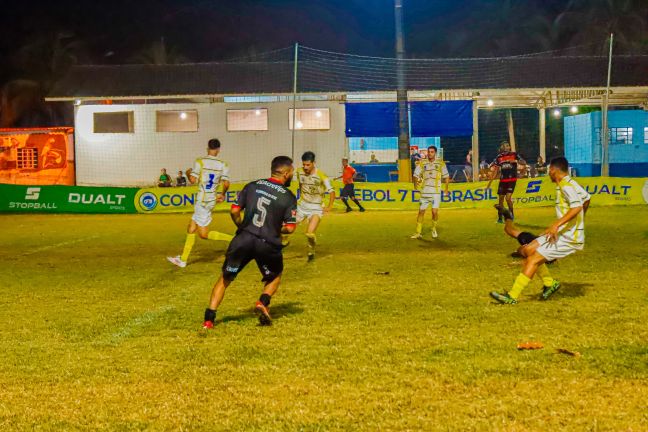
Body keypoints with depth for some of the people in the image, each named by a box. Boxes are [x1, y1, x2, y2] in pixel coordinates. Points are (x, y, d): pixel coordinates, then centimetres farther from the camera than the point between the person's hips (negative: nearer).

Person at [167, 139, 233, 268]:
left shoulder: (200, 162, -9)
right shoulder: (223, 165, 2)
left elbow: (192, 180, -13)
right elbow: (226, 183, -6)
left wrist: (188, 173, 9)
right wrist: (223, 194, 13)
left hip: (202, 200, -6)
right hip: (211, 200, 6)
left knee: (204, 234, -1)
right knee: (191, 229, 15)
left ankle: (234, 239, -11)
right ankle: (183, 259, 20)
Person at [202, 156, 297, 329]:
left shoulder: (252, 186, 8)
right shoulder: (289, 197, 0)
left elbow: (234, 211, 4)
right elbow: (290, 228, -3)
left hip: (243, 239, 2)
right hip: (268, 244, -2)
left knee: (225, 278, 13)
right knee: (275, 276, 27)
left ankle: (209, 319, 5)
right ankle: (263, 302, 1)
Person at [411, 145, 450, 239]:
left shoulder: (440, 163, 3)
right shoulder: (422, 164, 7)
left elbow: (446, 176, 7)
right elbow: (416, 174, 7)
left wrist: (446, 188, -1)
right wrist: (416, 182, -8)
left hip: (436, 192, -2)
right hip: (425, 192, 2)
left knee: (435, 211, -11)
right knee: (421, 211, 3)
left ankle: (434, 229, 14)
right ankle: (418, 232, 12)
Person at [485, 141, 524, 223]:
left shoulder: (514, 154, -1)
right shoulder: (499, 157, 5)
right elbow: (494, 170, 7)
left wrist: (516, 161, -26)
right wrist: (489, 183, 5)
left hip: (512, 180, -3)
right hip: (502, 180, 3)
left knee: (508, 198, -14)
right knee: (501, 199, 6)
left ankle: (511, 214, 10)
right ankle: (500, 218, 18)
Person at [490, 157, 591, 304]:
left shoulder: (566, 186, -18)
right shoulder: (571, 183, 12)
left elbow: (577, 207, -33)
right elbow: (586, 198, 27)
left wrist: (557, 224, -39)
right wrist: (580, 220, 40)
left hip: (569, 238, -10)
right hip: (562, 233, 10)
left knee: (533, 259, -13)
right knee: (529, 250, 9)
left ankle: (512, 296, -13)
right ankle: (550, 283, 18)